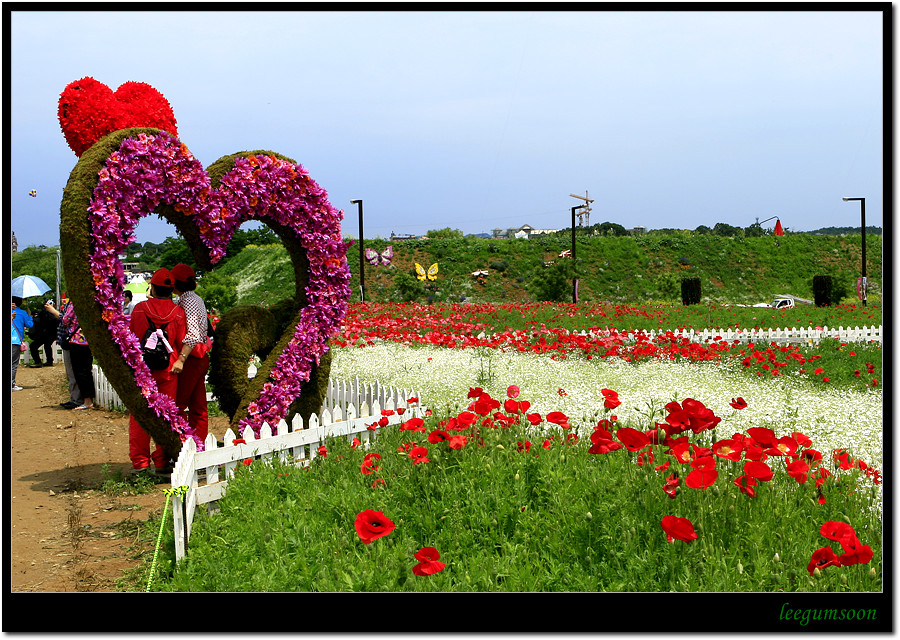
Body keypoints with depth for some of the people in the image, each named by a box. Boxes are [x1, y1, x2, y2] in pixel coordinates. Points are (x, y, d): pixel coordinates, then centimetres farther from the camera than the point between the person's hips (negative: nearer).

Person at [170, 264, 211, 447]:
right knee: (198, 408, 10)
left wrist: (181, 359, -30)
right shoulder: (197, 299, 14)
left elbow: (193, 334, -26)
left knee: (177, 406, -4)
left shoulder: (187, 302, -14)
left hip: (191, 359, -9)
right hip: (201, 358, 9)